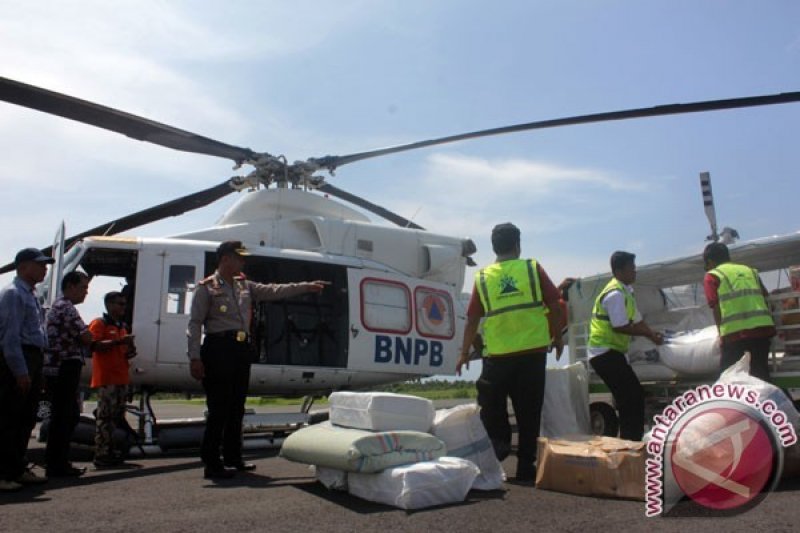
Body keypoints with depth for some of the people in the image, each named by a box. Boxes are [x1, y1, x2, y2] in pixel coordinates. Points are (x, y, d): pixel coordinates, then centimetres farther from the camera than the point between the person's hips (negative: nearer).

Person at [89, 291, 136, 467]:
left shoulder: (123, 326, 23)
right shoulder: (99, 323, -2)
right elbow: (94, 346, -17)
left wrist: (130, 351, 12)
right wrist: (119, 341, -22)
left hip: (121, 378, 9)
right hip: (106, 378, -9)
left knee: (116, 416, 10)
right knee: (105, 416, -9)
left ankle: (110, 450, 17)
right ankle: (101, 454, -7)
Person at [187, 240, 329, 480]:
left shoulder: (245, 286, 17)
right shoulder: (206, 288, -3)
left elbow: (273, 291, 16)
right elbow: (195, 324, -7)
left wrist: (306, 287, 14)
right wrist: (195, 358, -14)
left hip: (241, 350, 7)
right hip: (218, 349, -7)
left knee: (236, 407, 13)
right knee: (219, 408, -6)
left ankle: (233, 458, 23)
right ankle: (212, 464, 2)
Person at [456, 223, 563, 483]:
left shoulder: (482, 277, 3)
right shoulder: (533, 269, 2)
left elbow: (473, 319, 5)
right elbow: (554, 305, 1)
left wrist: (464, 353, 15)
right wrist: (557, 338, 14)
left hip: (498, 355, 0)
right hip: (533, 351, 1)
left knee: (491, 404, 19)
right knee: (528, 411, 8)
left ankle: (499, 441, 1)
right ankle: (525, 467, 13)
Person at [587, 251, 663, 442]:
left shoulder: (625, 291, 14)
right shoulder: (615, 294, -18)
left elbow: (637, 320, 15)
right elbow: (620, 327, -23)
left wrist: (652, 334, -1)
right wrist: (649, 334, -14)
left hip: (612, 352, 10)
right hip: (605, 353, -10)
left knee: (630, 397, 14)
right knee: (633, 396, -9)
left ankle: (629, 440, 22)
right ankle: (631, 439, -4)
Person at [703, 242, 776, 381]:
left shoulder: (712, 276, 7)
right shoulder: (751, 270, 22)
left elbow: (716, 307, 0)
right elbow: (765, 298, 19)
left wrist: (721, 334, 8)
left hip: (735, 332, -5)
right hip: (763, 327, 5)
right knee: (761, 375, 13)